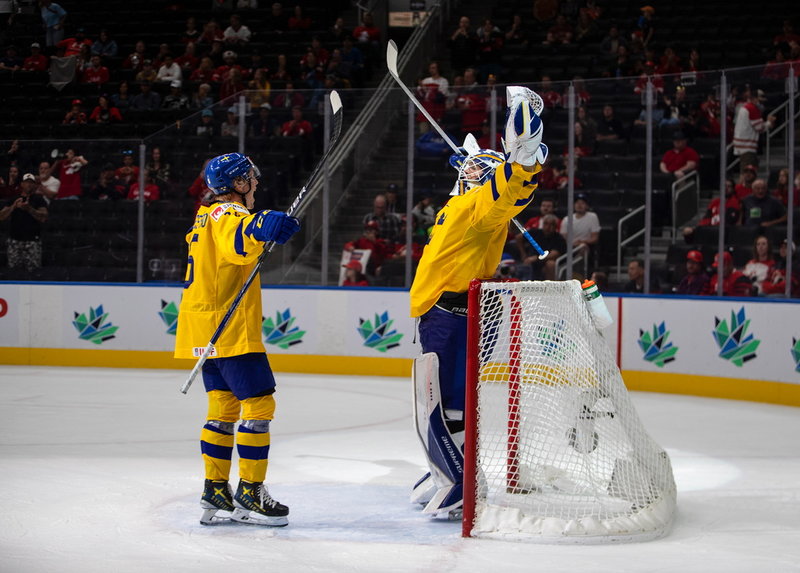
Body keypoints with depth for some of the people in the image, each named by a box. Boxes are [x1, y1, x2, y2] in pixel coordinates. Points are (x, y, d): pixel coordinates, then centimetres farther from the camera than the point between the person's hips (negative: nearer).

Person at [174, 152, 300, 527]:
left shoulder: (206, 217, 17)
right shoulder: (228, 214, -13)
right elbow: (237, 244, -38)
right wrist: (259, 227, -55)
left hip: (204, 330, 10)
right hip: (230, 329, -10)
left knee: (223, 406, 13)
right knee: (259, 404, -7)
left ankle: (215, 491, 13)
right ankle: (249, 492, -6)